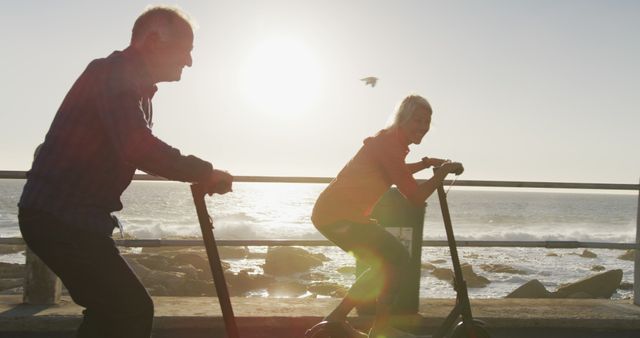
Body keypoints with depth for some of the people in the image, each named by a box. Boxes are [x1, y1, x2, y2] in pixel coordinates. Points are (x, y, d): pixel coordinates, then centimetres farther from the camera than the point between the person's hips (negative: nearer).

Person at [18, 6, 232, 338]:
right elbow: (137, 148, -31)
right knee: (133, 310, -9)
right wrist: (204, 173, -20)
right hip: (60, 217, -11)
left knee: (111, 309, 20)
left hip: (72, 217, 11)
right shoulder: (114, 73, -16)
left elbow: (140, 150, 24)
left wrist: (196, 173, 13)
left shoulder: (137, 87, 16)